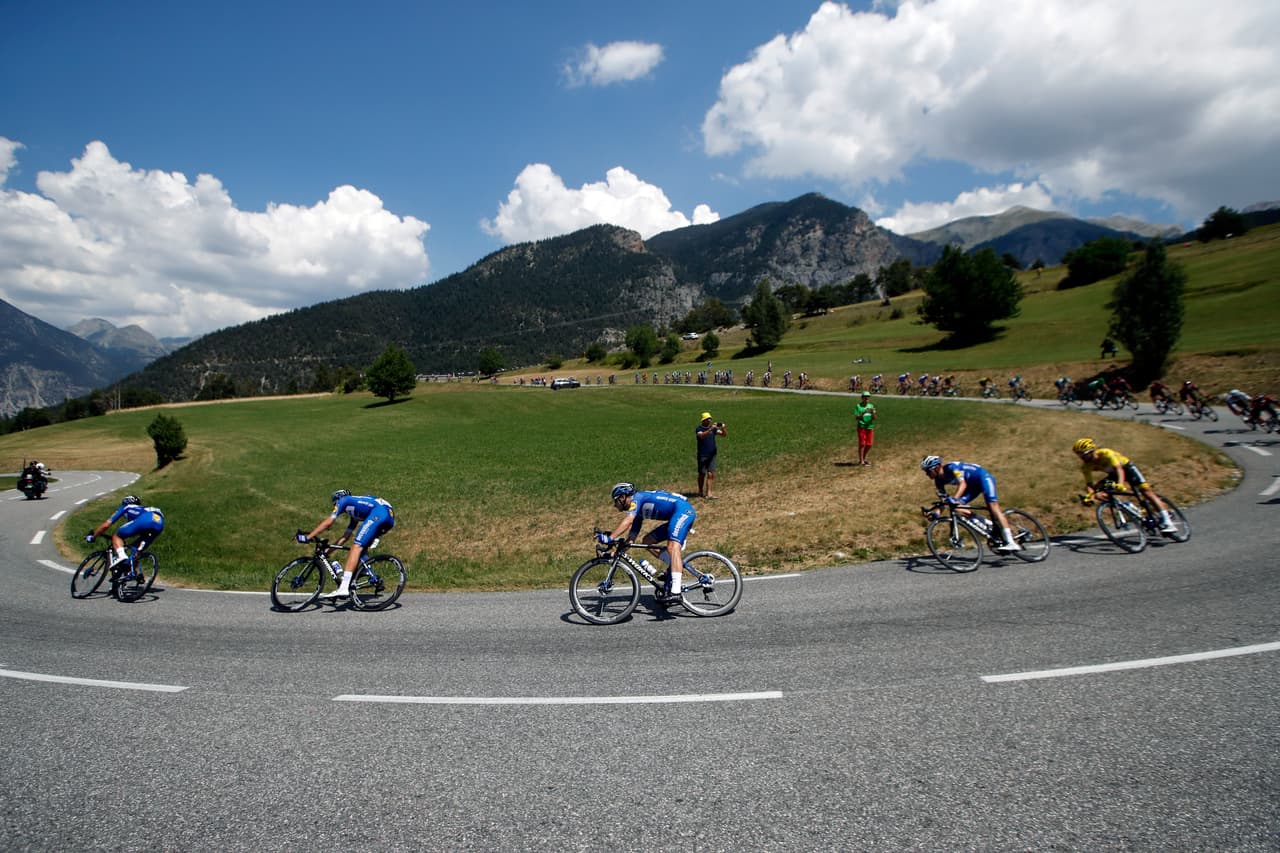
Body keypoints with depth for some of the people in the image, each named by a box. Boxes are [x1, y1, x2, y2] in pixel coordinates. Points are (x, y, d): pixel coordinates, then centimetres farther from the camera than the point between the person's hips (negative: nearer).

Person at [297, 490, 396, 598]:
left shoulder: (343, 500, 20)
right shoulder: (355, 512, 39)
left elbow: (328, 522, 12)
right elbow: (346, 535, 39)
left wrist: (307, 537, 16)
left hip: (379, 513, -8)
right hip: (390, 517, 8)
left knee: (357, 546, -12)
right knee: (361, 547, 24)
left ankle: (343, 588, -21)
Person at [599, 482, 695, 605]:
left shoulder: (637, 498, -7)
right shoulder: (638, 510, 20)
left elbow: (628, 521, -24)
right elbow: (631, 537, 20)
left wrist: (610, 538, -27)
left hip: (684, 509, -10)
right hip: (676, 517, 10)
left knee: (673, 546, -27)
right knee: (647, 541, 9)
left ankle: (675, 592, -38)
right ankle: (674, 567, 4)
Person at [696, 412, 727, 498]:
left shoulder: (713, 428, 8)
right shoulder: (699, 429, -6)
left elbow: (723, 434, 0)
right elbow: (702, 435, -27)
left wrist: (723, 429, -22)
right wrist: (711, 429, -38)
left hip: (712, 455, 4)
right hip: (702, 455, -4)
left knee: (711, 474, -4)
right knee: (702, 474, 6)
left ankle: (708, 493, -6)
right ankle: (700, 492, 23)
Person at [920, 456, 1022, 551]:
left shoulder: (951, 467, -28)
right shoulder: (939, 481, -5)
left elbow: (963, 484, -39)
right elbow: (943, 499, -2)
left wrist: (954, 498, -54)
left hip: (984, 477, -8)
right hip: (973, 485, 8)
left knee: (993, 507, -20)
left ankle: (1011, 542, -25)